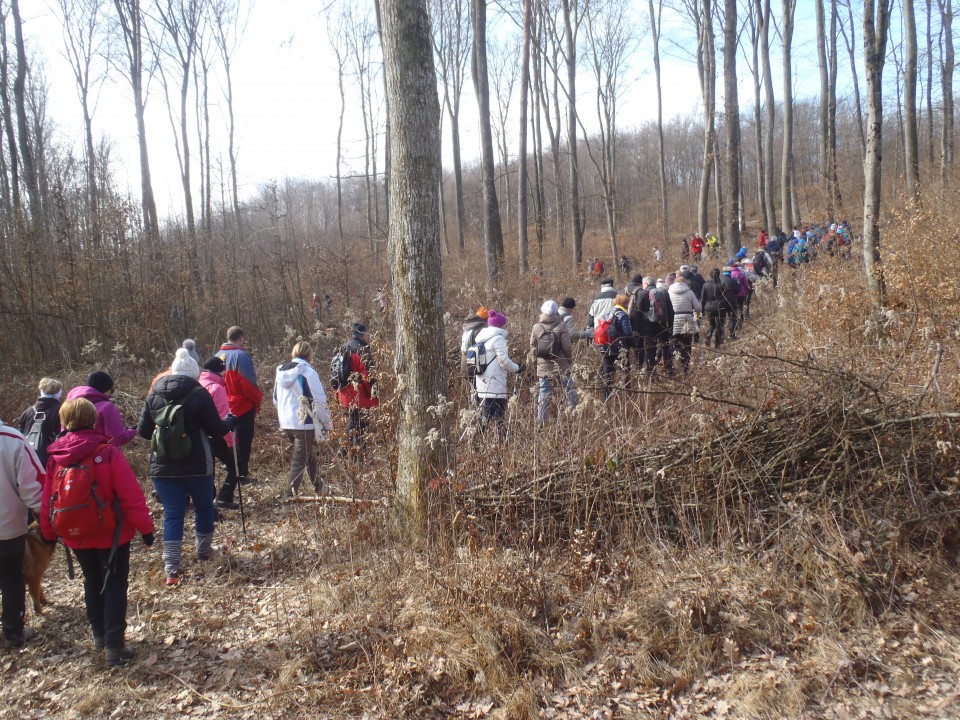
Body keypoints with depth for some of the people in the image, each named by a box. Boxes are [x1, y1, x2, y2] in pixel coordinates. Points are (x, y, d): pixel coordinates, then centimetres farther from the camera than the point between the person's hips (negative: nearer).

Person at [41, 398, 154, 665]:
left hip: (77, 535, 4)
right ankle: (114, 645, 2)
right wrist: (145, 526, -9)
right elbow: (131, 496, -18)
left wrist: (48, 532, 18)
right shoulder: (108, 453, -19)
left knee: (92, 581, 22)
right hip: (111, 533, -4)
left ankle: (99, 635, 33)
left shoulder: (55, 458, -5)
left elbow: (48, 499, 4)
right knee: (115, 585, 5)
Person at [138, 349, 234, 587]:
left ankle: (171, 570, -2)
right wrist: (231, 421, 12)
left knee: (172, 514, 5)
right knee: (203, 506, 20)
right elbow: (216, 429, -8)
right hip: (197, 466, -2)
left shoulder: (154, 396, 1)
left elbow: (143, 431, 5)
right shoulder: (199, 395, -10)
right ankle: (204, 550, 36)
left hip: (163, 466, 3)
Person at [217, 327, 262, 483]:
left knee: (230, 440, 16)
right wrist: (258, 398, -6)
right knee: (243, 440, 1)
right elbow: (249, 383, -20)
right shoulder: (241, 356, -16)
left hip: (225, 406, 7)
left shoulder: (219, 355, 8)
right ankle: (241, 474, 2)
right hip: (243, 406, -7)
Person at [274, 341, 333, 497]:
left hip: (285, 423, 7)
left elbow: (276, 399, 18)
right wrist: (327, 423, -3)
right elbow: (319, 401, -14)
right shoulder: (308, 372, -13)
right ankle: (290, 495, -4)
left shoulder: (281, 372, 9)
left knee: (309, 455, 21)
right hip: (304, 423, -7)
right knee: (300, 460, 0)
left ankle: (319, 488, 33)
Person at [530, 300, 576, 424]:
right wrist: (570, 361, 5)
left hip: (543, 366, 2)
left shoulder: (536, 328, -2)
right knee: (569, 392, 11)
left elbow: (533, 346, 4)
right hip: (561, 366, -2)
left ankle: (541, 422, 9)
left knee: (543, 395, 8)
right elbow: (567, 347, -10)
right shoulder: (561, 327, -10)